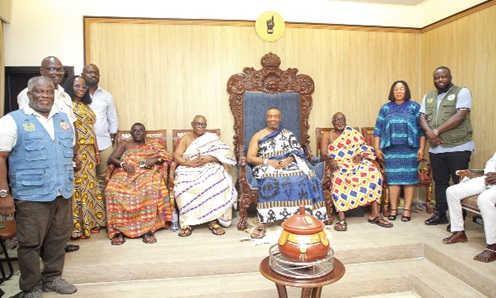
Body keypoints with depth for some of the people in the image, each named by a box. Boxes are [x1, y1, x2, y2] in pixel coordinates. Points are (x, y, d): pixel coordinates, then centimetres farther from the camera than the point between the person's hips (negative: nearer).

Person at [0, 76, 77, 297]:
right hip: (31, 195, -5)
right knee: (31, 243, 6)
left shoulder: (64, 118, 11)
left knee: (59, 238, 14)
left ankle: (52, 277, 33)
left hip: (63, 193, 5)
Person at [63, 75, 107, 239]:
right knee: (77, 186, -2)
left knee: (89, 185, 12)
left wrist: (97, 152, 15)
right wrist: (73, 154, -19)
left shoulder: (86, 107, 16)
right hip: (75, 151, -8)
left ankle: (90, 222, 23)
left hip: (89, 151, 8)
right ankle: (78, 227, 7)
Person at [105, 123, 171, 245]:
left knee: (150, 189, -38)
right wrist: (123, 164, -7)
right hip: (125, 174, 1)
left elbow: (167, 156, 10)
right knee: (113, 190, -33)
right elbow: (111, 159, 13)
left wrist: (154, 159, -10)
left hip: (146, 174, -1)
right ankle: (118, 229, -29)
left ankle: (148, 229, -34)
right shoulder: (124, 145, 26)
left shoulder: (153, 146, 24)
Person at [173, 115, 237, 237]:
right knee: (183, 186, -33)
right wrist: (189, 162, -16)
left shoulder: (212, 138, 14)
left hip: (209, 168, 0)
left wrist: (210, 158, -16)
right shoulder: (185, 139, 17)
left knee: (218, 183, -33)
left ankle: (213, 220, -25)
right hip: (189, 170, 1)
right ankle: (187, 222, -24)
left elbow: (226, 153, 1)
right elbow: (176, 156, 4)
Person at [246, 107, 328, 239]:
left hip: (289, 164, 2)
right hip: (266, 167, -2)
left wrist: (289, 159, -11)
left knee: (302, 179, -31)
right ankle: (263, 222, -37)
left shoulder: (287, 134, 22)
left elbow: (298, 151, 11)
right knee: (270, 181, -37)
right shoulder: (258, 136, 15)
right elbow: (250, 158, 5)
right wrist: (268, 162, -11)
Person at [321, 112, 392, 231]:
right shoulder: (327, 135, 15)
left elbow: (365, 148, 12)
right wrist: (331, 160, -22)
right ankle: (341, 218, -38)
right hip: (337, 165, -3)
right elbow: (323, 155, 1)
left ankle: (374, 214, -24)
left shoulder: (352, 133, 21)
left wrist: (360, 155, -12)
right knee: (338, 178, -38)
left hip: (355, 163, 3)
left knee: (374, 173, -27)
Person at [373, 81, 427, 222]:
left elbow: (422, 129, 3)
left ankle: (407, 209, 7)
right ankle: (393, 209, 8)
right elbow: (378, 130, 9)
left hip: (410, 149, -1)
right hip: (391, 149, 1)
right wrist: (377, 148, 2)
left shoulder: (414, 107, 8)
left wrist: (421, 148, -5)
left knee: (409, 178, 0)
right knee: (393, 178, 0)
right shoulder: (385, 108, 13)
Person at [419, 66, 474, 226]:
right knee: (440, 182, 12)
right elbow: (422, 117, 8)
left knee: (460, 183, -1)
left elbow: (459, 117, -14)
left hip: (458, 147, -5)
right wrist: (429, 133, -11)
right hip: (436, 148, 5)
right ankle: (440, 214, 21)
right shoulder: (428, 97, 16)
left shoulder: (462, 92, -2)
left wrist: (437, 131, -16)